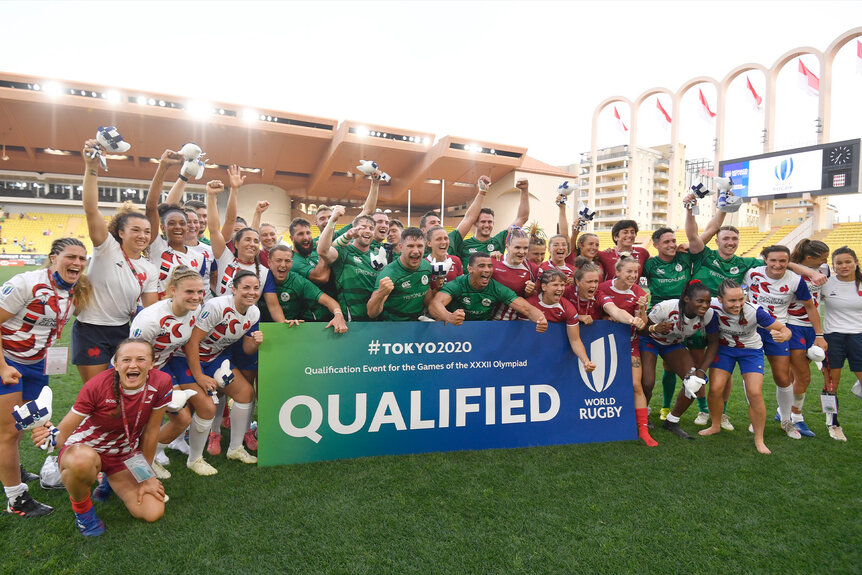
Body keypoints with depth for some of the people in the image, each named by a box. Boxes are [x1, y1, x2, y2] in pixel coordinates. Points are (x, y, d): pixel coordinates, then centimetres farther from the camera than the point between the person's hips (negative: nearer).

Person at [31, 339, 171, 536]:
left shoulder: (160, 383, -20)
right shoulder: (97, 386, -26)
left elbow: (151, 431, -9)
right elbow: (64, 433, -23)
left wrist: (146, 476, -1)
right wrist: (51, 435, -48)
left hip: (126, 454, 3)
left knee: (153, 513, -11)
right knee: (82, 460, -41)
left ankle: (112, 483, 22)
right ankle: (82, 508, -5)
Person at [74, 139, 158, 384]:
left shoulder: (150, 270, 3)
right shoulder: (107, 248, -9)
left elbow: (151, 309, 2)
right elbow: (91, 209, -23)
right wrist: (91, 168, -32)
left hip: (123, 331, 4)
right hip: (90, 330, -4)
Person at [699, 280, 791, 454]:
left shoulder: (754, 311, -30)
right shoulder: (713, 306, -27)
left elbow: (784, 329, -23)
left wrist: (782, 336, -46)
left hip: (751, 350, -1)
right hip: (723, 348, 1)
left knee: (755, 394, -11)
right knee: (715, 389, -7)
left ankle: (759, 440, 8)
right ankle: (715, 426, 20)